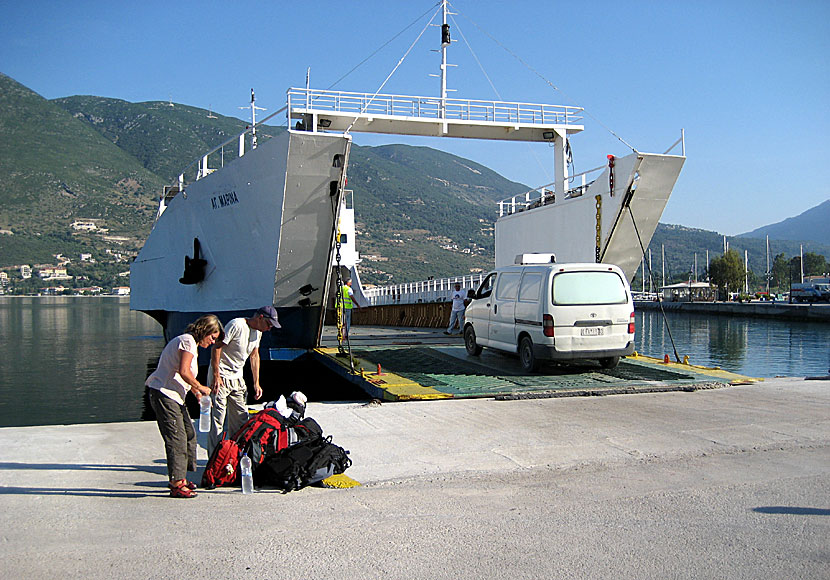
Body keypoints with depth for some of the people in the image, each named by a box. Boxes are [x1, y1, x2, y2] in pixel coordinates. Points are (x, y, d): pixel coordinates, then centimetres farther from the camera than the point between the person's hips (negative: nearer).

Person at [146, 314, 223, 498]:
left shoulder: (190, 343, 21)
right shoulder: (188, 341, -12)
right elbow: (184, 372, -22)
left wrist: (196, 393, 15)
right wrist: (200, 388, -10)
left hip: (174, 396, 11)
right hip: (164, 395, -11)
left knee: (189, 434, 12)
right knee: (177, 438, -10)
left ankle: (180, 478, 21)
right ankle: (176, 485, -6)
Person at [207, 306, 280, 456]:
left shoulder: (258, 332, 7)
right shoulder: (237, 325, -19)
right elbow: (216, 348, -19)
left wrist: (256, 383, 14)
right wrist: (216, 376, -22)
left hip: (237, 379, 8)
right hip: (220, 377, -8)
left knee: (241, 419, 9)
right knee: (217, 419, -6)